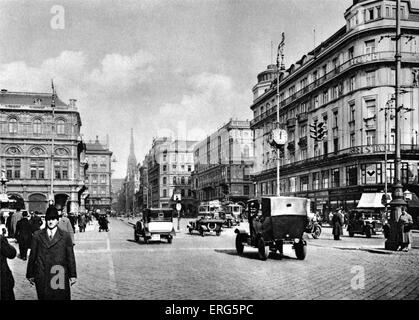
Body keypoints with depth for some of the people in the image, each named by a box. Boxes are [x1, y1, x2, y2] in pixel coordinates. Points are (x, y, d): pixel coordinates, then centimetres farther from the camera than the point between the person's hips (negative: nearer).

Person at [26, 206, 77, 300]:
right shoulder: (38, 236, 7)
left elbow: (70, 256, 5)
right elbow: (32, 256, 10)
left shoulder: (65, 236, 4)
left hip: (59, 276, -1)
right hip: (42, 277, 1)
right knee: (44, 297, 4)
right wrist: (30, 275, 9)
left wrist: (72, 275, 4)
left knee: (61, 297, -1)